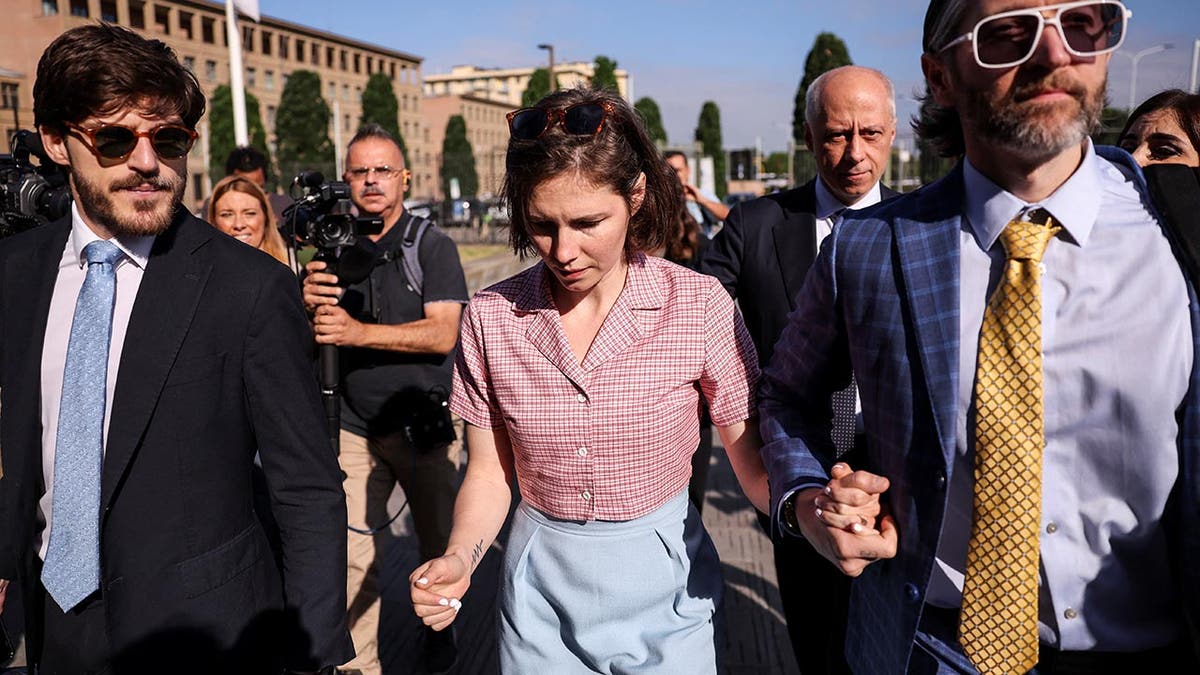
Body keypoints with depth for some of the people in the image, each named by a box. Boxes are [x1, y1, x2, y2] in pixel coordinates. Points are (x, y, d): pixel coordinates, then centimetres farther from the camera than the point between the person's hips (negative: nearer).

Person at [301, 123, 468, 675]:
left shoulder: (434, 247, -5)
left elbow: (441, 334, -16)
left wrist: (360, 332, -28)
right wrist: (309, 305, -21)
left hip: (427, 427, -1)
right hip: (356, 429, 2)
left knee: (438, 545, 13)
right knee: (353, 556, -2)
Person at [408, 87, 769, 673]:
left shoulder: (698, 305, -16)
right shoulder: (491, 317, -10)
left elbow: (756, 465, -10)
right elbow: (490, 472, -2)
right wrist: (459, 558, -20)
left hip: (664, 585, -1)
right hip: (542, 591, 2)